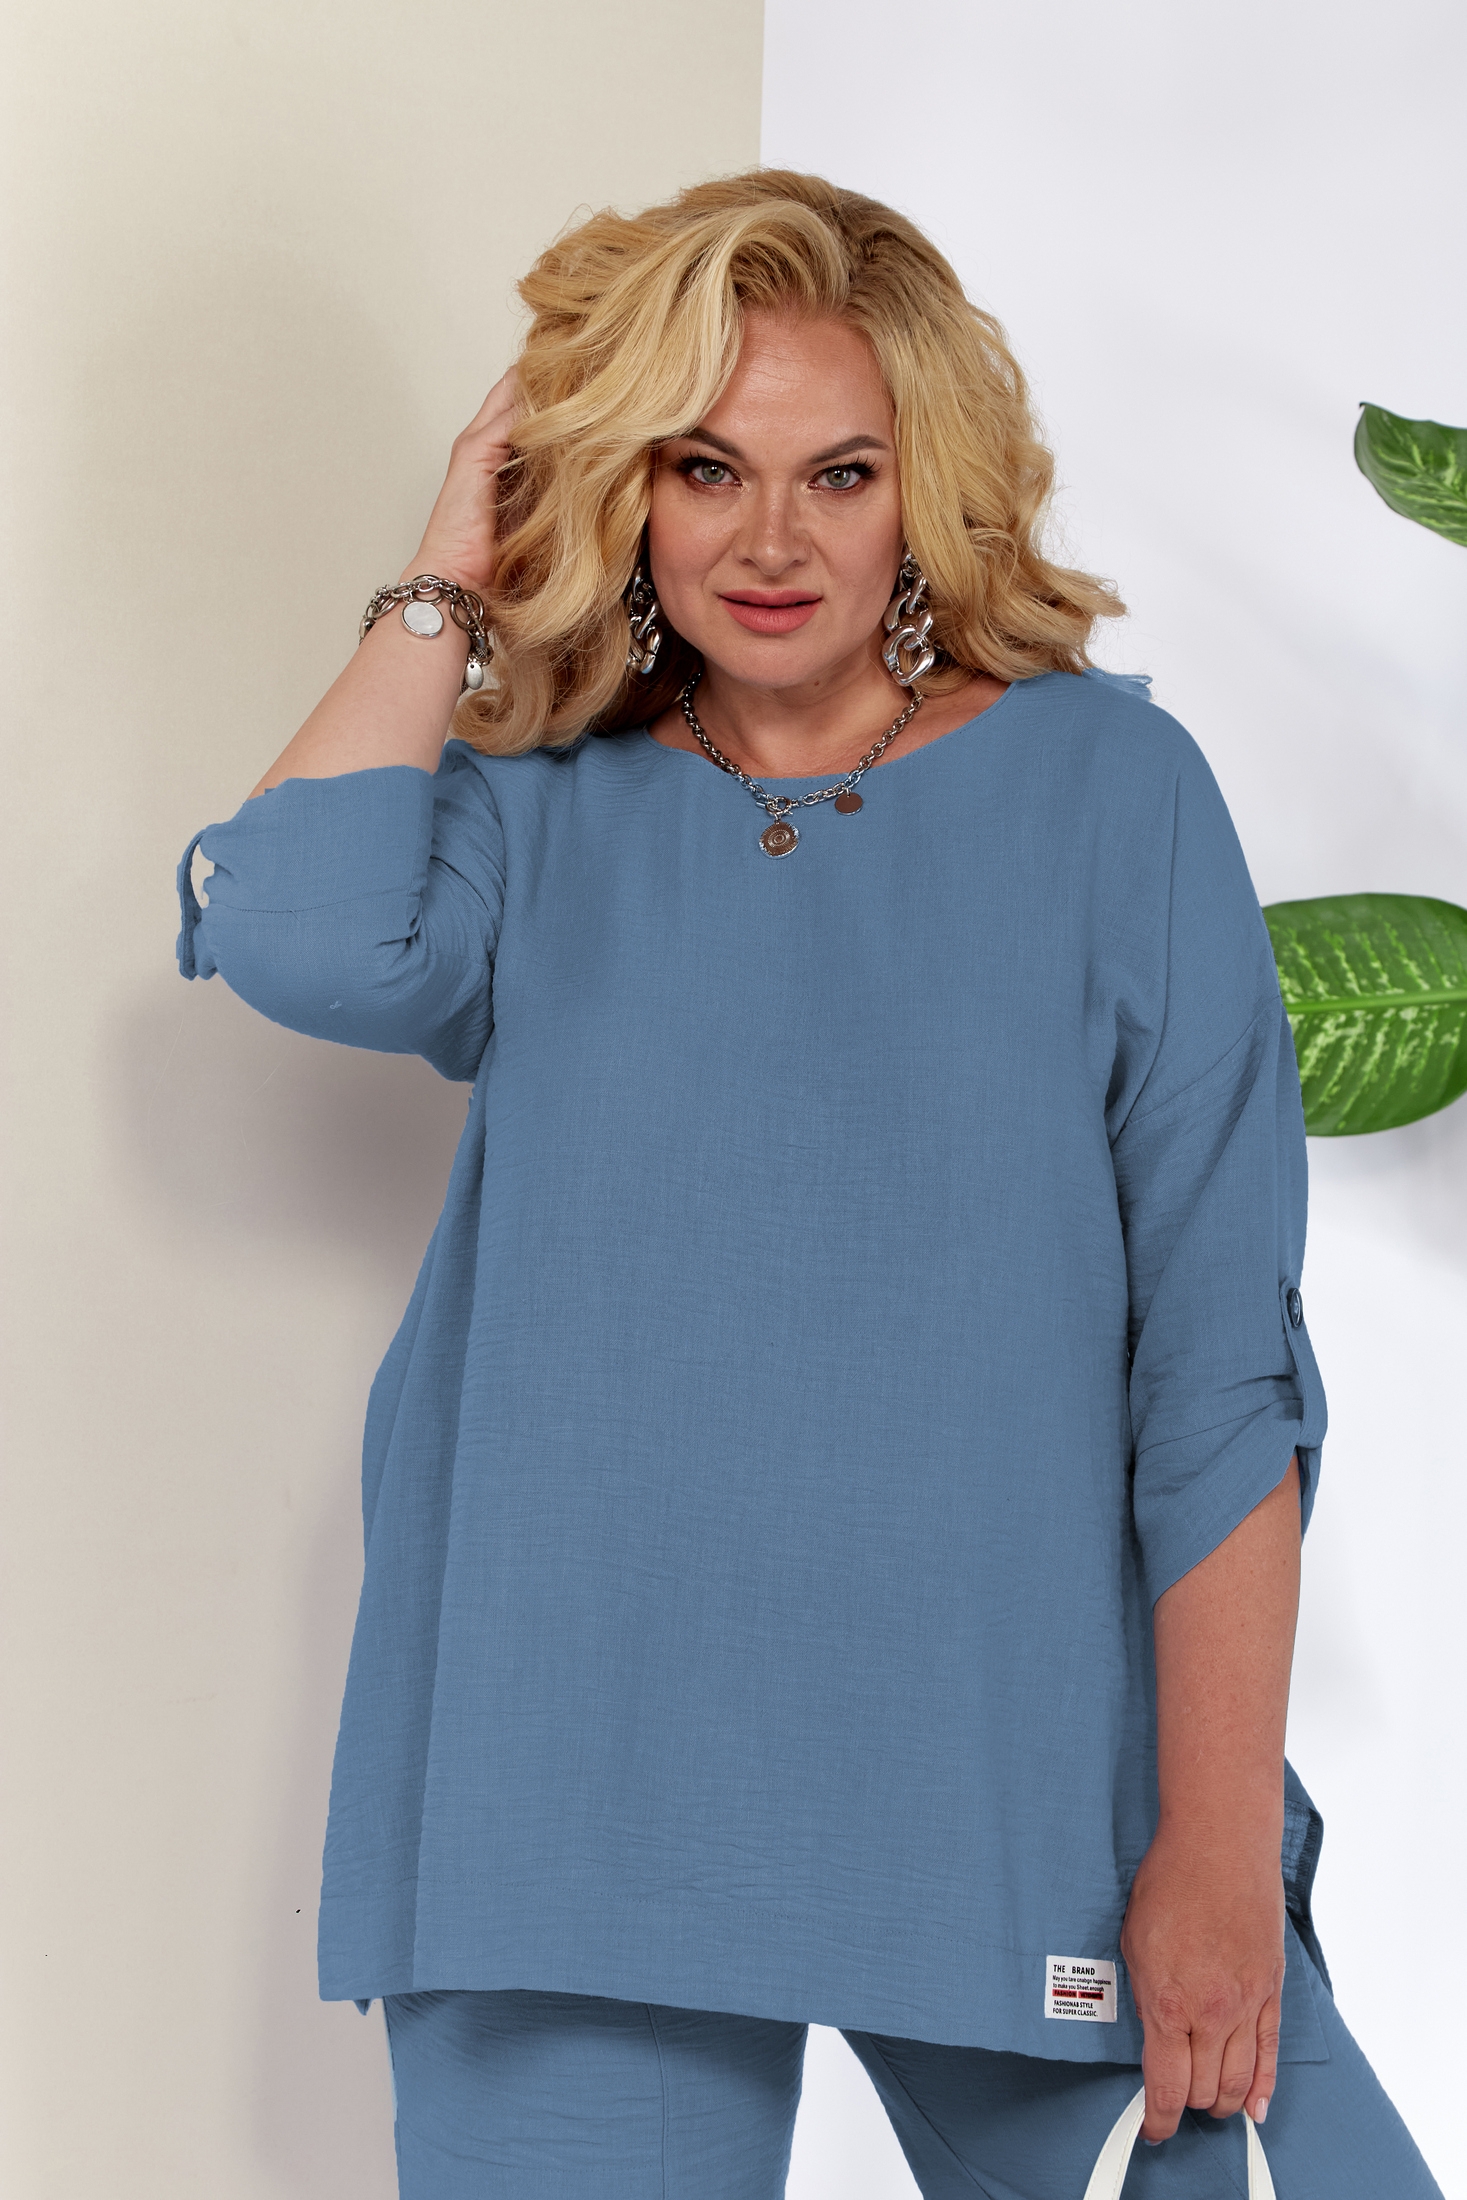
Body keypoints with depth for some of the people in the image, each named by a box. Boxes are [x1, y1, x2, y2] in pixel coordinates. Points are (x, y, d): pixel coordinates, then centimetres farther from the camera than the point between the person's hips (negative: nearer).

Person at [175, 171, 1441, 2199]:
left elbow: (1222, 1364, -4)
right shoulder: (536, 817, 5)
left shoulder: (1107, 786, -1)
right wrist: (444, 586, -4)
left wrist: (1223, 1849, -7)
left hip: (1023, 1797, 0)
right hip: (586, 1805, 1)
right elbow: (301, 943, -19)